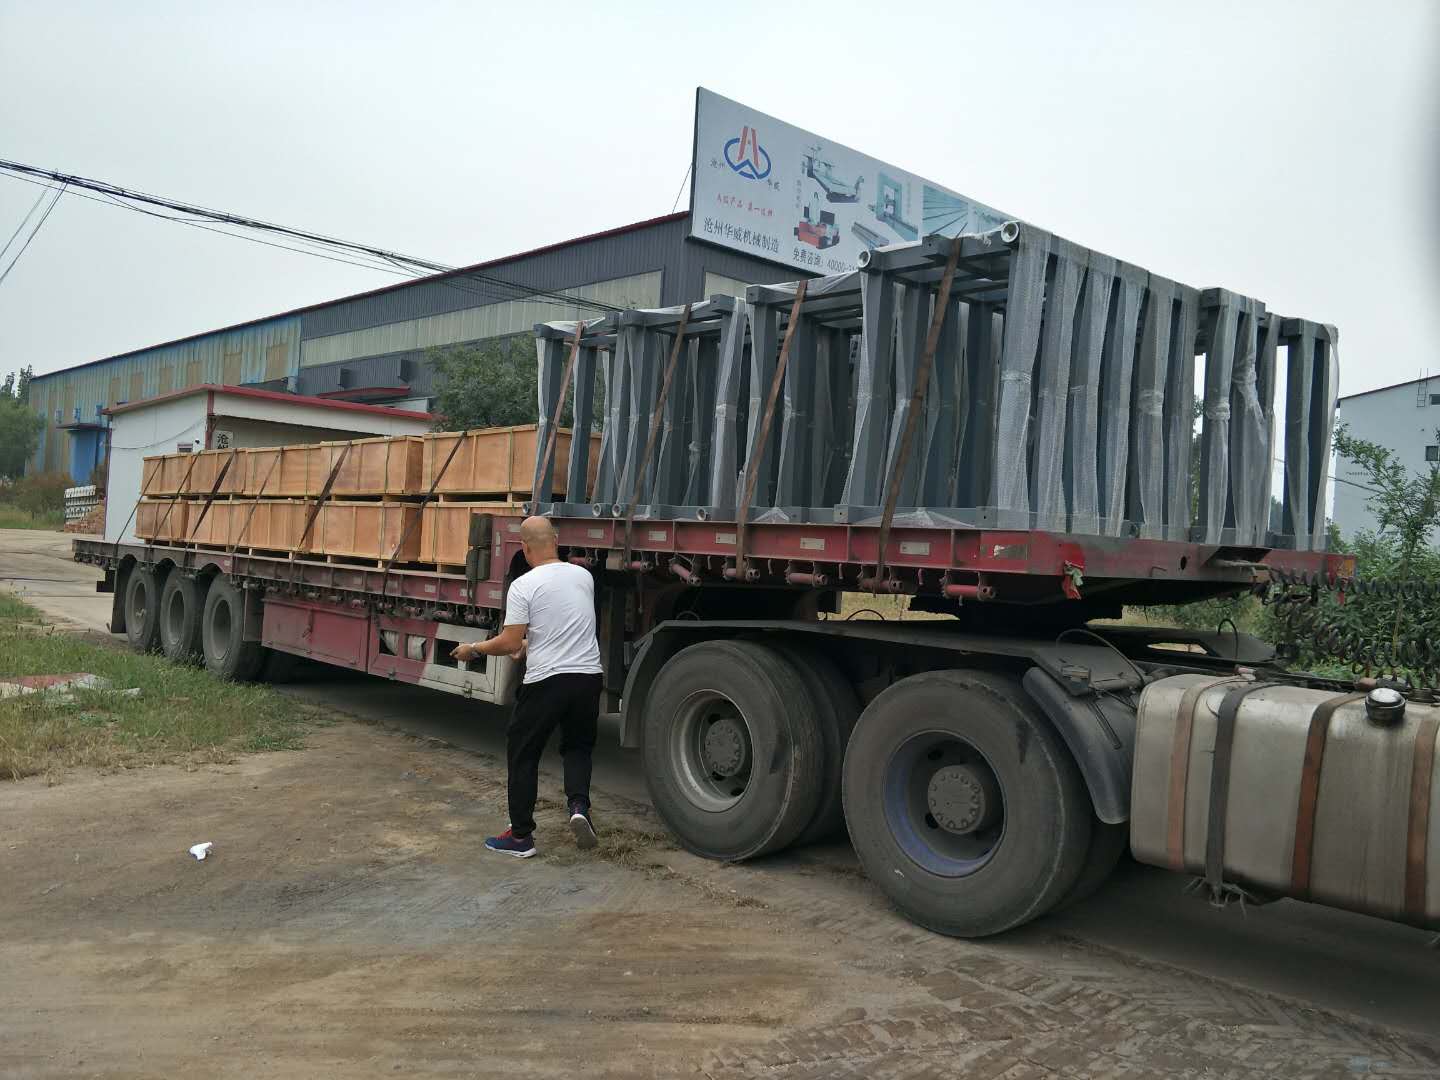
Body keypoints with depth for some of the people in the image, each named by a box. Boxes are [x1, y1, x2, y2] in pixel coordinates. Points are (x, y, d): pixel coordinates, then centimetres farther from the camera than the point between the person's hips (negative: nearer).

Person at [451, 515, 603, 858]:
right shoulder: (583, 576, 8)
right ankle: (579, 806, -1)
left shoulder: (524, 585, -12)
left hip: (546, 682, -5)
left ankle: (520, 836, 17)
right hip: (588, 678, 5)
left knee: (522, 754, 12)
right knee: (578, 746, 24)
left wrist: (473, 649, 6)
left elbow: (509, 643, -12)